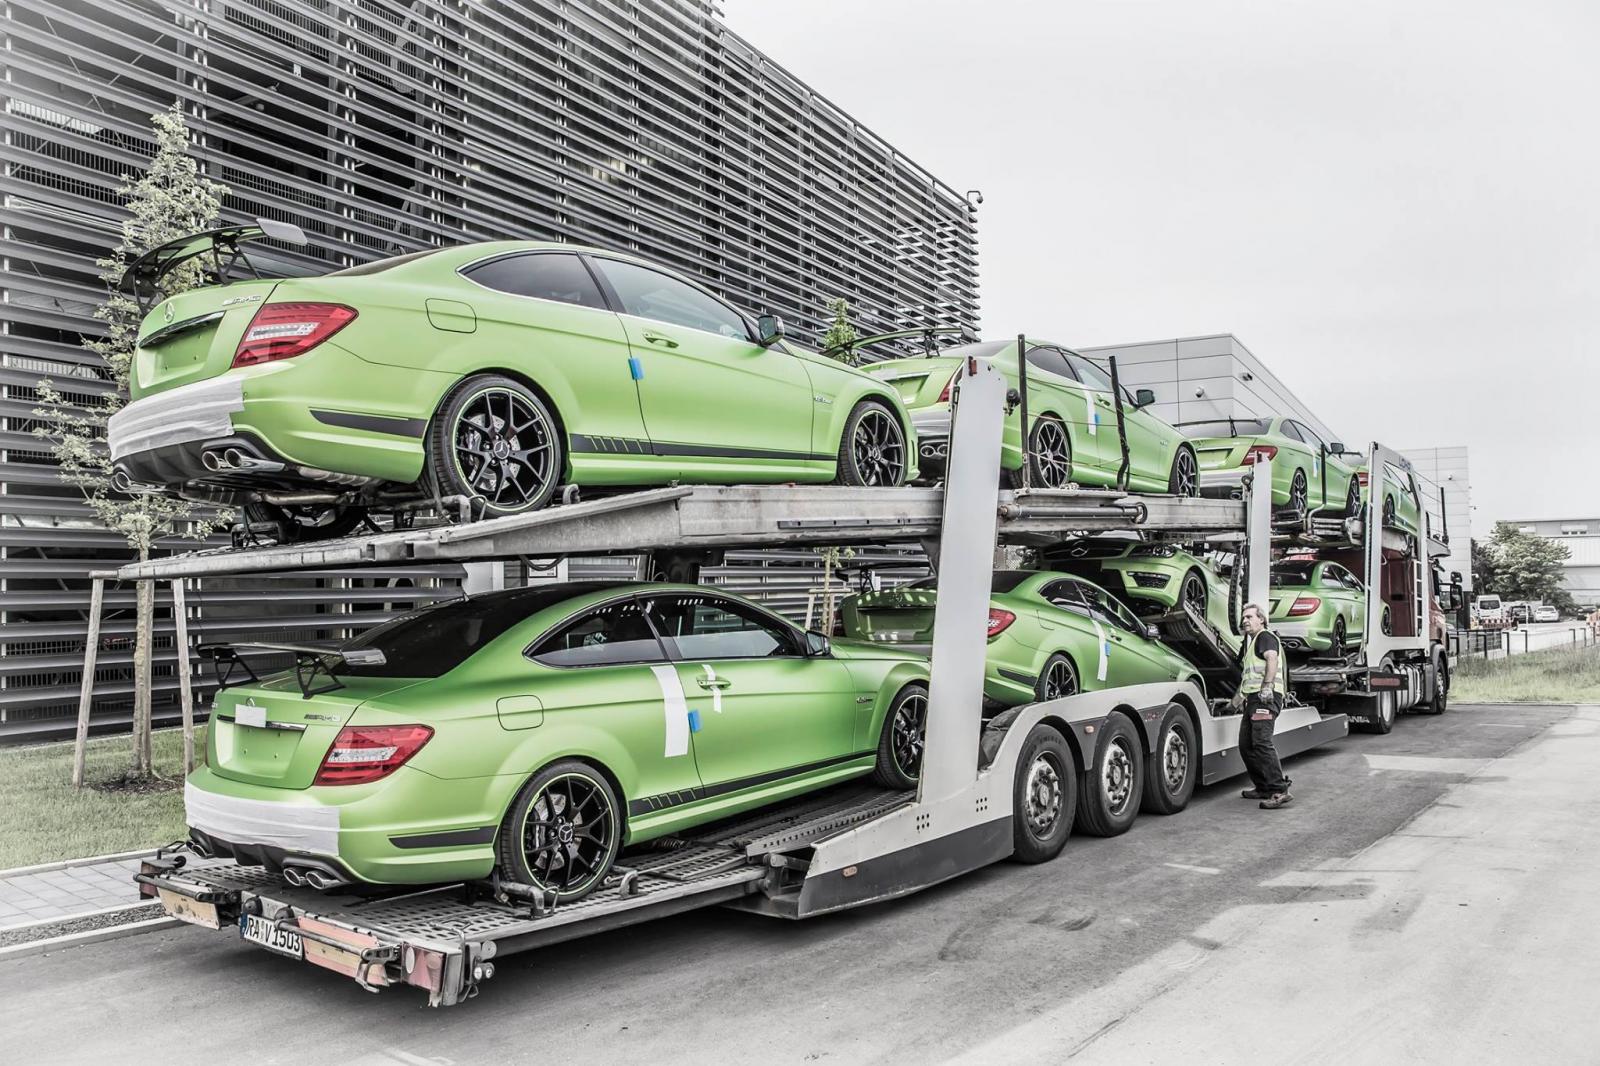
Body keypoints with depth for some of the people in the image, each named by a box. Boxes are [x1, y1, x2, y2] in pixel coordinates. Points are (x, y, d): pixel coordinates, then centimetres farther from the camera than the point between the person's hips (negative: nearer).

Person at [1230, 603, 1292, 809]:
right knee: (1246, 744, 10)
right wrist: (1240, 694, 39)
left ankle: (1279, 791, -25)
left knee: (1262, 742, -21)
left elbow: (1272, 659, -21)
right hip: (1253, 698, 11)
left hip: (1265, 697, -11)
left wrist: (1267, 686, -29)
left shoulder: (1265, 637, -2)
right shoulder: (1250, 642, 29)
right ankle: (1262, 787, 18)